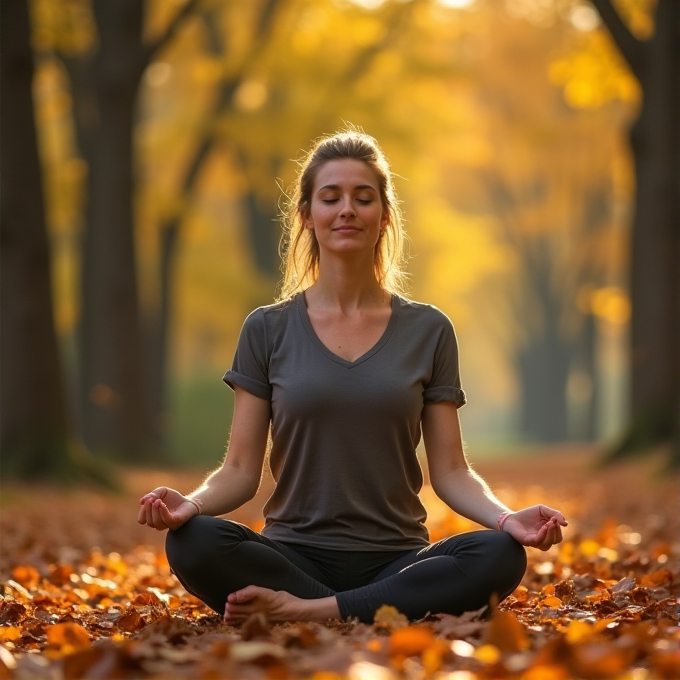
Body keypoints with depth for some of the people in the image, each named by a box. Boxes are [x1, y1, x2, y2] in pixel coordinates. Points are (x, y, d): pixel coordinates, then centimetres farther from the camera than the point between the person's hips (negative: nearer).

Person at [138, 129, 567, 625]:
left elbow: (450, 471, 5)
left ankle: (307, 612, -25)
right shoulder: (268, 331, 7)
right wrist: (191, 504, -18)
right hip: (295, 555, 0)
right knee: (193, 543, -31)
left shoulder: (428, 331, 8)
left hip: (395, 560, 1)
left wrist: (506, 518, -15)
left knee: (501, 556, -30)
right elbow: (241, 470, 4)